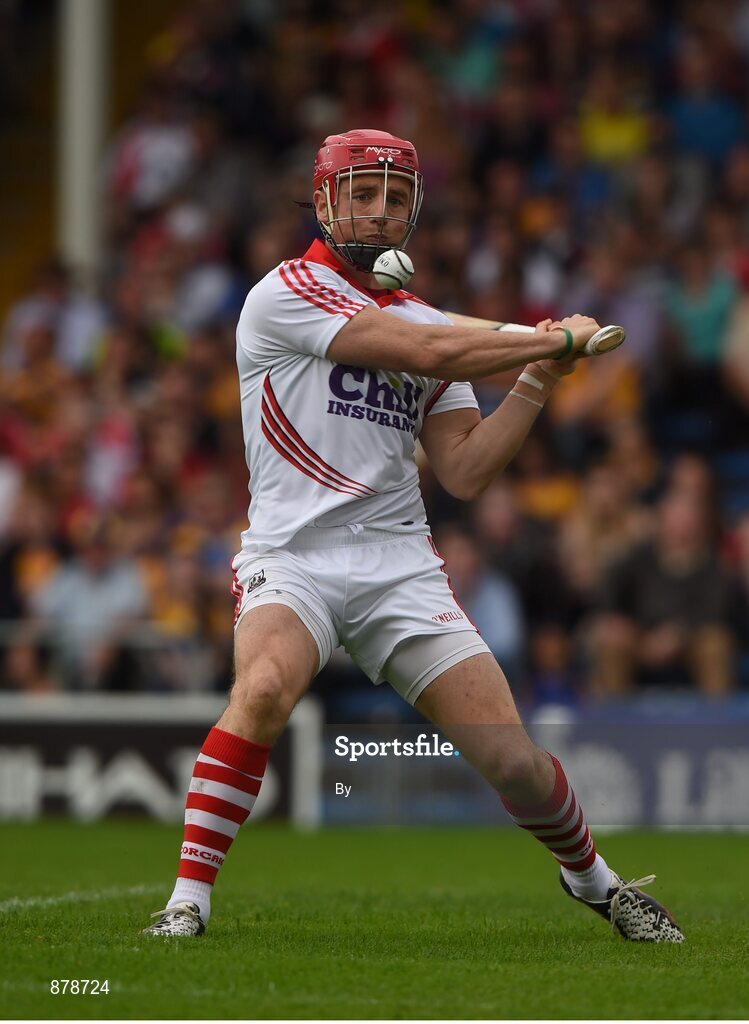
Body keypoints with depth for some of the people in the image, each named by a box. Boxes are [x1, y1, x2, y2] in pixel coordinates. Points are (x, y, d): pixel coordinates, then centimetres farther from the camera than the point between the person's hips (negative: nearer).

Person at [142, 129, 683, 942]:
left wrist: (537, 378, 3)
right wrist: (558, 338, -4)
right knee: (265, 687, -35)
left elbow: (464, 471, 10)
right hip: (292, 557, -4)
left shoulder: (427, 321, 17)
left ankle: (591, 879, 26)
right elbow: (424, 352, -13)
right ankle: (188, 898, -25)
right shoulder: (287, 292, -2)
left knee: (512, 759, -3)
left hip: (400, 566, 4)